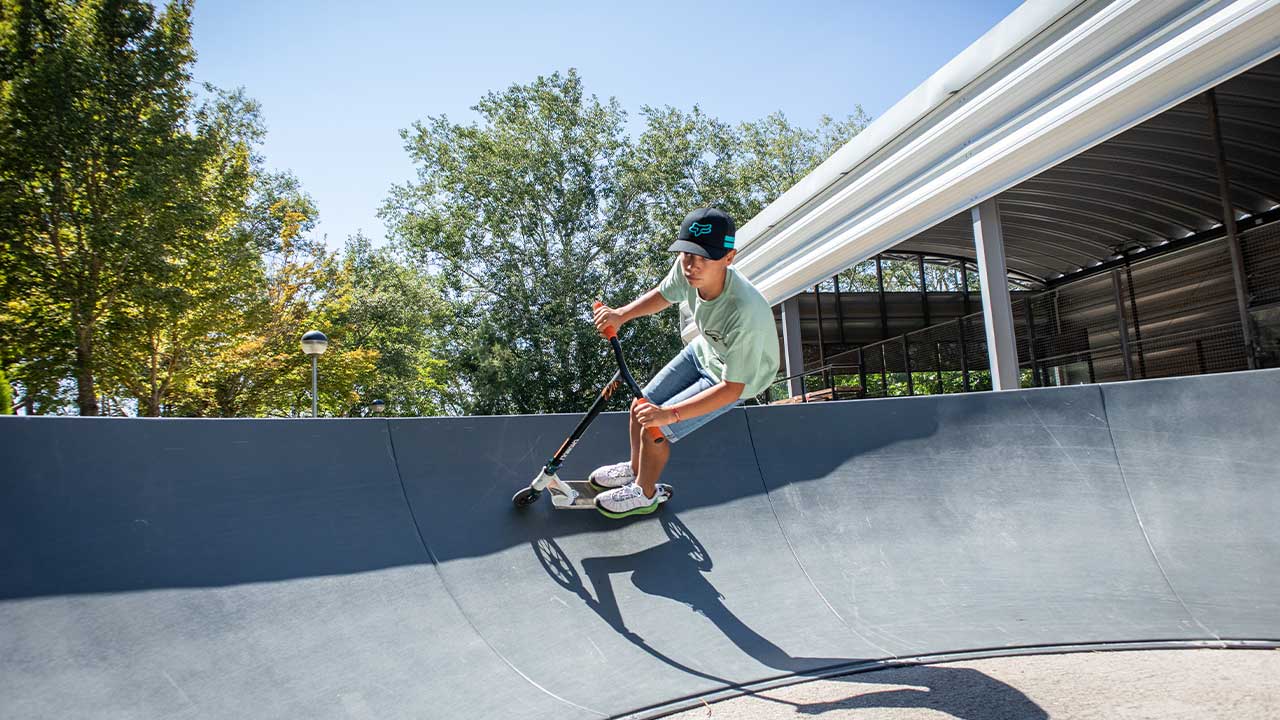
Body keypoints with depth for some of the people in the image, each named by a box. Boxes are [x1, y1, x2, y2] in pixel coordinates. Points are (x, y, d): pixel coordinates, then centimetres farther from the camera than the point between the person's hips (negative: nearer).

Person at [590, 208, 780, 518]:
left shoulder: (745, 313, -44)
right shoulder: (687, 268, -26)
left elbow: (731, 388, -35)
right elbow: (663, 295, 0)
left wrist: (670, 414, -40)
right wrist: (622, 314, -16)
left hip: (739, 376, -6)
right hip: (704, 350, 6)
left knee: (654, 428, -6)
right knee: (641, 409, 12)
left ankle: (644, 495, 26)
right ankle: (635, 469, 44)